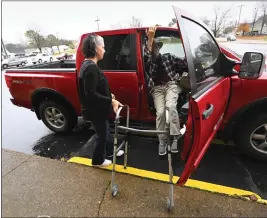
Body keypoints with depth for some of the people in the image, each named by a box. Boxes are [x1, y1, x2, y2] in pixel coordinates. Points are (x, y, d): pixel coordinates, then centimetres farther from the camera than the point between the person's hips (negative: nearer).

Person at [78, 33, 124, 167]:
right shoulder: (91, 68, -26)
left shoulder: (88, 65, 7)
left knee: (104, 131, 25)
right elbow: (90, 94, -30)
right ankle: (98, 160, 32)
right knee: (102, 134, 10)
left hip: (97, 108, 9)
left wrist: (109, 96, 15)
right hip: (95, 110, -9)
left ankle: (109, 151, 47)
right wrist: (111, 101, -29)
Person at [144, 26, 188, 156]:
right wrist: (150, 38, -25)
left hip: (171, 85, 0)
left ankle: (175, 136, -22)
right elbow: (147, 55, -13)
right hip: (157, 88, 0)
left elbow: (184, 63, 12)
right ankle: (162, 142, -6)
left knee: (170, 106, -29)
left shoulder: (168, 57, 15)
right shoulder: (148, 62, 10)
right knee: (160, 112, -18)